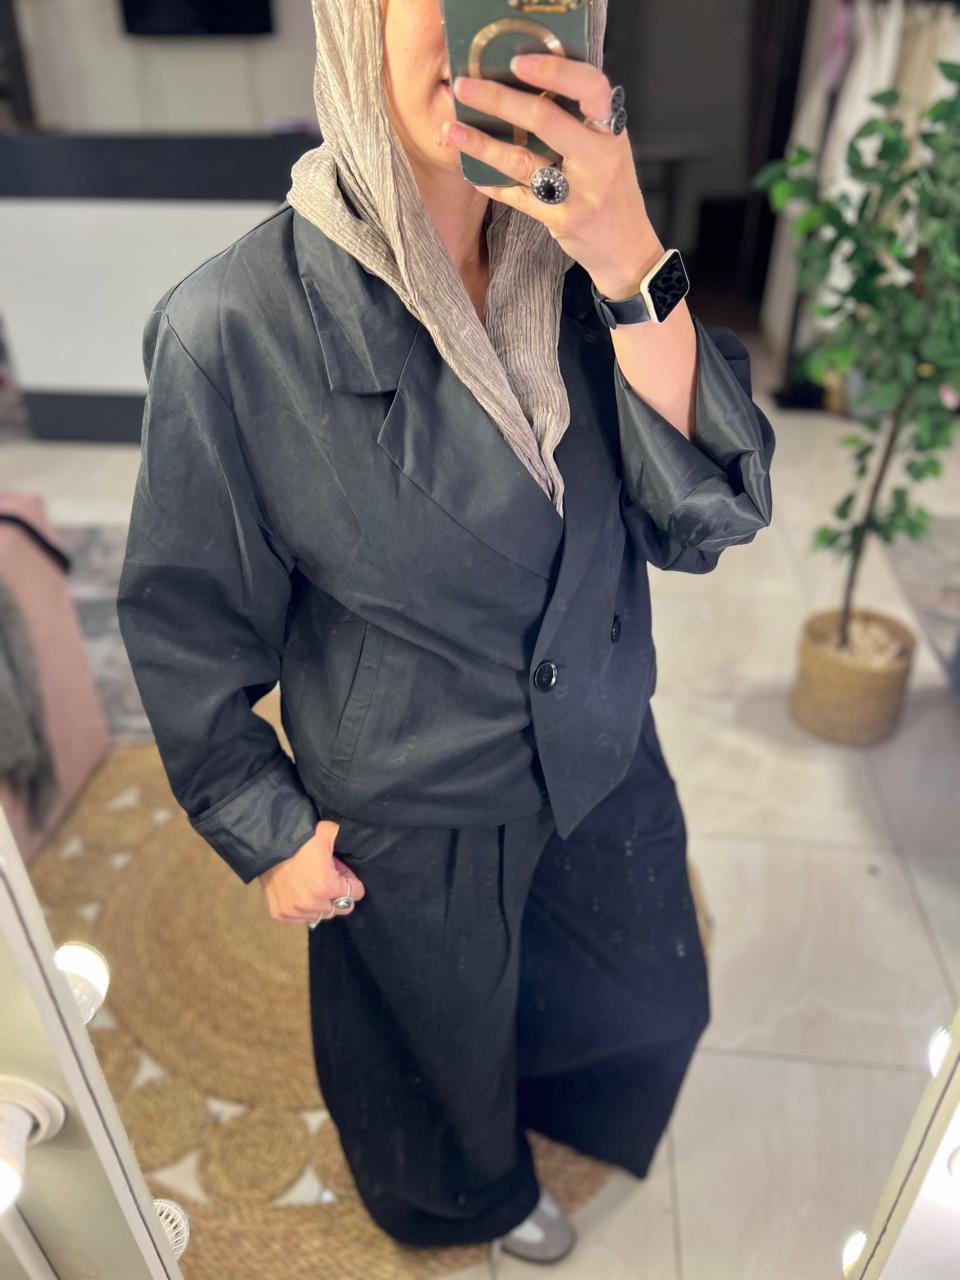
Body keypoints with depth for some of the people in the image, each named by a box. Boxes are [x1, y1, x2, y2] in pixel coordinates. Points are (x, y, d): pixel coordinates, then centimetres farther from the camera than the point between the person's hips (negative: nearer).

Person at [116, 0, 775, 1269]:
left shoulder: (576, 265, -12)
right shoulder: (236, 322, -24)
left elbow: (703, 519, -18)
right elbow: (185, 621, -13)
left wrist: (632, 269, -30)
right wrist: (263, 830, -6)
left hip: (605, 766, 5)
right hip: (411, 819, -4)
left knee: (652, 1003, 31)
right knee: (440, 1039, 28)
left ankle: (542, 1079, 71)